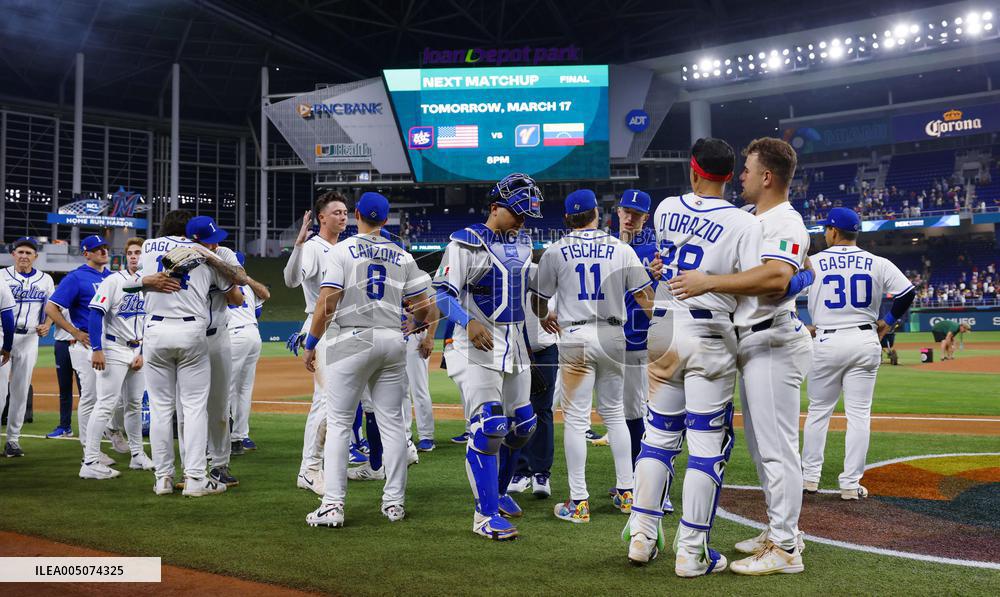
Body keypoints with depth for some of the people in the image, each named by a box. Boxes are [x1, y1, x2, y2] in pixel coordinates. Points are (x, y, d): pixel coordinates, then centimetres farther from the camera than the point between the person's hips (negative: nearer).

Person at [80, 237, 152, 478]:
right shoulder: (113, 281, -8)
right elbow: (95, 313, -14)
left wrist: (143, 353, 3)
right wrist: (97, 349, -21)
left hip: (138, 350, 6)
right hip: (114, 349, -6)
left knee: (135, 404, 14)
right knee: (106, 404, -11)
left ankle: (137, 456, 25)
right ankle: (90, 463, -11)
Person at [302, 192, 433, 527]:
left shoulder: (341, 251, -2)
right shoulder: (403, 256, 10)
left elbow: (326, 303, -11)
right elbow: (424, 306, 8)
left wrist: (311, 344, -3)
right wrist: (417, 325, 30)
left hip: (351, 341, -4)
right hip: (392, 341, 4)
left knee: (338, 423, 0)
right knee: (392, 422, 9)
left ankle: (333, 505, -6)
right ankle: (394, 502, 12)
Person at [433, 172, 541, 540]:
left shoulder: (523, 244, 12)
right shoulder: (466, 243, -10)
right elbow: (442, 292, -14)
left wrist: (528, 340, 19)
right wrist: (468, 321, -30)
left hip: (515, 347, 8)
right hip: (479, 346, -7)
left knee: (523, 425, 11)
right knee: (488, 427, -14)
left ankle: (498, 492, 31)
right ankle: (486, 514, -8)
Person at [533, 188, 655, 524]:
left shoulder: (555, 251, 0)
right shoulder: (621, 249, 4)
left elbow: (538, 302, 7)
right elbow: (645, 297, -1)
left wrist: (545, 319, 28)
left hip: (574, 337, -2)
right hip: (613, 336, 3)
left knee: (576, 418, 0)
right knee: (614, 413, 15)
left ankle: (579, 502, -1)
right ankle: (626, 493, 19)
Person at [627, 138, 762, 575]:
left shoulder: (666, 209, 7)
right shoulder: (744, 224, -7)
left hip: (662, 328, 5)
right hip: (709, 336, -4)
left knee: (659, 435, 15)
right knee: (707, 445, 2)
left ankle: (642, 536, 18)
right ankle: (691, 553, 5)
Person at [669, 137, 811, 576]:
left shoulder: (785, 222, -14)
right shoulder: (746, 217, 16)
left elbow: (775, 278, -32)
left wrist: (708, 282, -33)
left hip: (772, 340, -10)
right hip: (751, 342, 10)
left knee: (776, 446, -6)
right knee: (761, 445, 17)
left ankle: (785, 549, 0)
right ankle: (780, 533, 28)